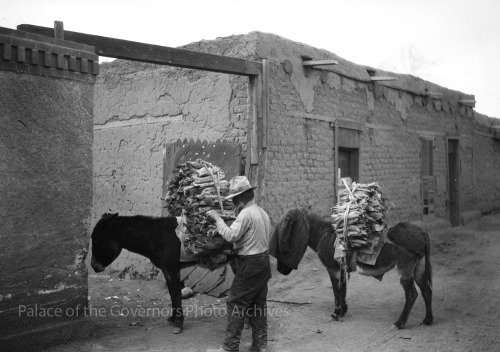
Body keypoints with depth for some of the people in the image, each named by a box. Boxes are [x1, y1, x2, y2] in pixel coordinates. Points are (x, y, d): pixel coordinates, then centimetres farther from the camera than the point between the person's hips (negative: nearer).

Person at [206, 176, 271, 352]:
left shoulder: (246, 213, -18)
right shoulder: (262, 212, 12)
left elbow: (231, 235, -25)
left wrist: (217, 218, -15)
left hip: (249, 265, -9)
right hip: (264, 262, 9)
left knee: (236, 305, -2)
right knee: (259, 304, 15)